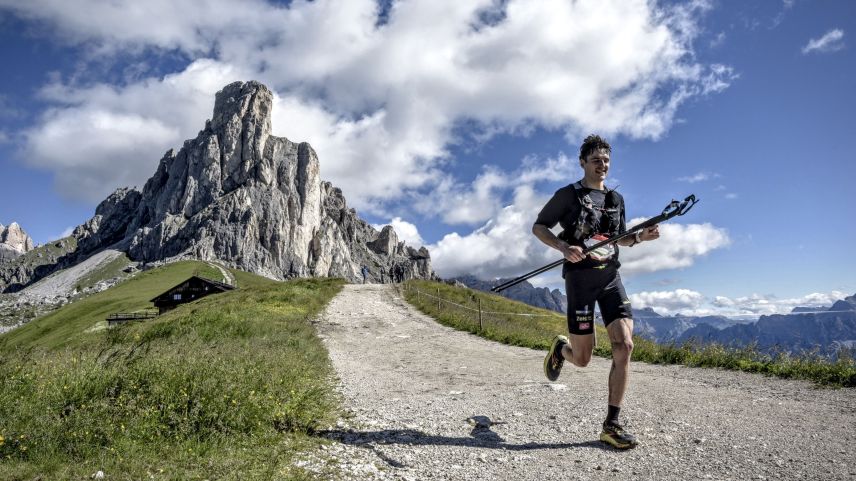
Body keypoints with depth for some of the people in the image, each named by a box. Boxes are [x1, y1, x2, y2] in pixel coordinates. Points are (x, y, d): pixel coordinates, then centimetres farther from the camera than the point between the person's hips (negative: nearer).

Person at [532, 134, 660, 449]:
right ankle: (560, 348, 38)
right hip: (580, 278, -4)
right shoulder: (568, 195, 0)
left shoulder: (616, 199, 16)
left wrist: (641, 237, 3)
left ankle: (612, 425, -2)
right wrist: (564, 247, -18)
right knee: (582, 359, -1)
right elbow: (538, 227, 0)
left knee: (624, 346, -12)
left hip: (611, 278, 5)